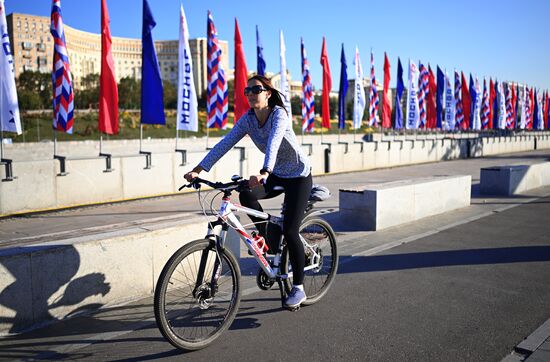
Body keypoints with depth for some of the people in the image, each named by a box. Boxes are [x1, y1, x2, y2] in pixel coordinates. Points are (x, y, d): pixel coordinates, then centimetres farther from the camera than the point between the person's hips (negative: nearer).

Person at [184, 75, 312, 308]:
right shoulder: (247, 120, -6)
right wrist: (198, 170, -23)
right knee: (246, 195, -23)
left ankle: (298, 288, 5)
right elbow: (224, 144, -14)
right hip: (276, 175, 6)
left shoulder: (279, 114, -23)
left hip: (298, 175, -6)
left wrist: (264, 173, -57)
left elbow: (273, 143, -40)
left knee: (289, 230, -11)